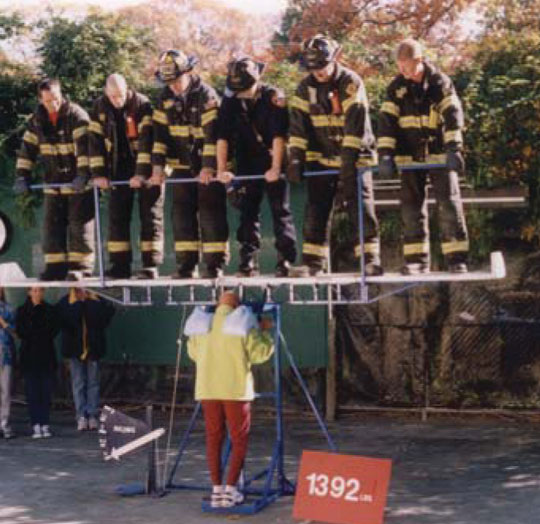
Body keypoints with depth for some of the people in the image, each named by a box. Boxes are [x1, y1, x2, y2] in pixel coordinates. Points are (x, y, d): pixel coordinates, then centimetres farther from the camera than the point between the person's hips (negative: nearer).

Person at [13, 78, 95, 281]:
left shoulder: (76, 115, -13)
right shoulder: (37, 120, 3)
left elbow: (84, 146, -23)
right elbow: (27, 149, 5)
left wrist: (83, 175, -32)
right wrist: (22, 177, -4)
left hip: (79, 182, -6)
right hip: (54, 182, 6)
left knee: (79, 223, -6)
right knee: (52, 224, 5)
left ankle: (81, 266, -1)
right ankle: (56, 267, 10)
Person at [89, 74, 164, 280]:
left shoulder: (142, 104, -15)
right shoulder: (100, 107, -1)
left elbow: (147, 140, -21)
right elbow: (95, 140, -1)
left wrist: (142, 173, -27)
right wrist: (98, 173, -8)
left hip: (146, 167, -4)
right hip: (120, 168, 4)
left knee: (150, 215, -5)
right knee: (117, 216, 1)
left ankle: (150, 265, -4)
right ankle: (120, 266, 5)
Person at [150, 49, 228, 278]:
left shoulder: (206, 95, -14)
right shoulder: (165, 98, 3)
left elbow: (212, 134, -19)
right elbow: (160, 133, 3)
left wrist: (209, 167, -24)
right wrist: (158, 166, -4)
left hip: (209, 167, -5)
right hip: (181, 166, 5)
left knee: (211, 213, -6)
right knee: (182, 213, 3)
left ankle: (215, 264, -2)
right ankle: (186, 265, 7)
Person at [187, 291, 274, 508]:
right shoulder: (243, 324, -5)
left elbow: (193, 352, 22)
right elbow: (261, 353, -5)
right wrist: (265, 331, 11)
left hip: (207, 389, 4)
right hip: (235, 389, -4)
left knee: (213, 439, 9)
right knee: (239, 440, 5)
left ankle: (216, 489, 7)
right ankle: (230, 489, -2)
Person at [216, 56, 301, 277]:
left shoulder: (274, 97, -13)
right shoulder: (230, 101, -2)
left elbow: (279, 136, -18)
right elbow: (222, 136, -5)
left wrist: (276, 168, -24)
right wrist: (221, 169, -13)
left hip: (273, 164, -4)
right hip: (247, 165, 4)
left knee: (280, 210, -6)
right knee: (247, 212, 1)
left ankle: (286, 261, -5)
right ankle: (248, 263, 2)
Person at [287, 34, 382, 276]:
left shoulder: (351, 82, -11)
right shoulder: (306, 87, 2)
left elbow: (356, 121, -19)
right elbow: (298, 123, 1)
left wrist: (349, 157, -26)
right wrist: (296, 158, -7)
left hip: (354, 156, -4)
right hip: (321, 157, 4)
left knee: (361, 206, -8)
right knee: (316, 208, 1)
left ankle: (370, 258, -6)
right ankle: (313, 262, 4)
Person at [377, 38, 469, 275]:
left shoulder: (440, 82, -5)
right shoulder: (396, 87, 3)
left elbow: (453, 115, -14)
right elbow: (387, 121, -2)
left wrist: (454, 149, -26)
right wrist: (385, 154, -12)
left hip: (439, 153, -3)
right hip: (409, 156, 3)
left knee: (449, 204, -6)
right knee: (412, 208, 3)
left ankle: (456, 258, -2)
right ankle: (416, 259, 8)